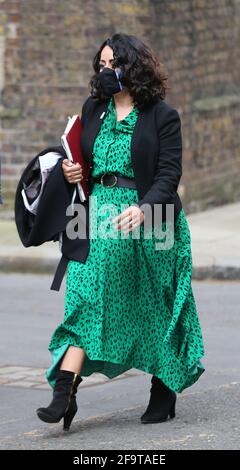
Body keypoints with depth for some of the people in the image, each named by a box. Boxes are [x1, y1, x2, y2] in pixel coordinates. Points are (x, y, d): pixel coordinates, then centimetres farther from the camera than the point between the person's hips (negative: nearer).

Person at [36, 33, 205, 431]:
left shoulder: (163, 116, -5)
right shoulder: (93, 109, 11)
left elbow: (169, 174, -12)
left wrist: (143, 208, -28)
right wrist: (71, 171, 2)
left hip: (149, 217, -4)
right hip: (100, 216, 4)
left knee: (155, 308, 6)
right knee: (86, 299, -9)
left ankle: (164, 392, 21)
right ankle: (64, 393, -18)